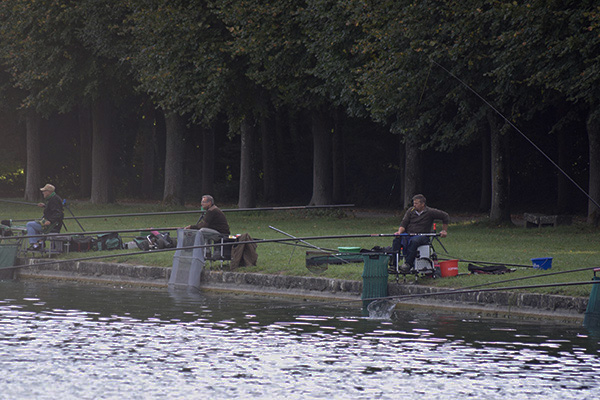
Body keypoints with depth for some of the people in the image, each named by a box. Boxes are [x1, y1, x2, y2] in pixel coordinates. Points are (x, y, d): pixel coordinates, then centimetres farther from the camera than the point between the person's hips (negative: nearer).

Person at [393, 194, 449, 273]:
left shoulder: (430, 212, -1)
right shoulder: (411, 211, 10)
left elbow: (445, 216, 5)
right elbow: (404, 223, 7)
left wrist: (444, 231, 5)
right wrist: (400, 231, -13)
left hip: (422, 236, -4)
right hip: (408, 234, 4)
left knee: (414, 241, -40)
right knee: (397, 240, -28)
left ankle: (408, 264, -41)